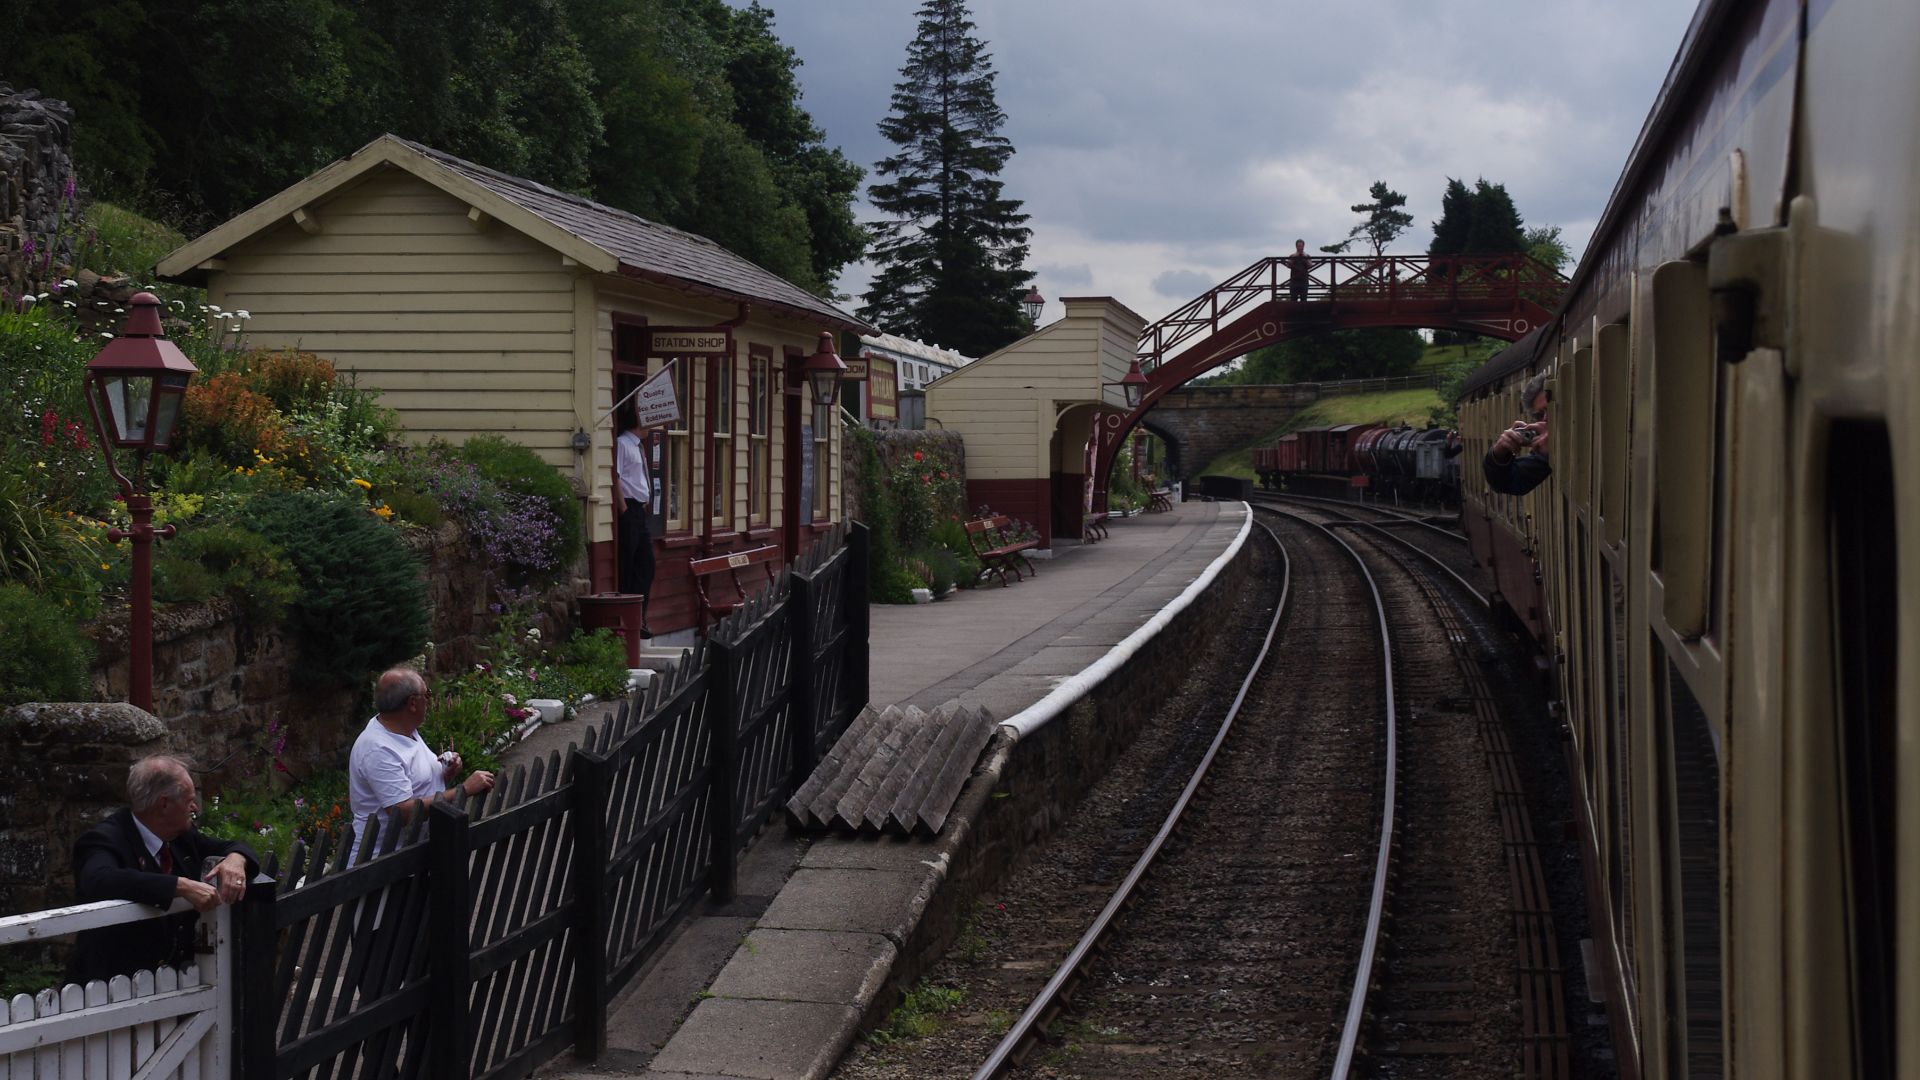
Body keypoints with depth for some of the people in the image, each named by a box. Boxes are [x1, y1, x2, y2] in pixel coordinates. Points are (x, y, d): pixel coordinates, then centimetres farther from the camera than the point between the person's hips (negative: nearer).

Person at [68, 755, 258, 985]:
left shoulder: (182, 837, 9)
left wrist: (235, 860, -4)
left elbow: (233, 847, 22)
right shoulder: (103, 840, -12)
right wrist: (182, 886, -34)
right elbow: (100, 880, -32)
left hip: (178, 973, 7)